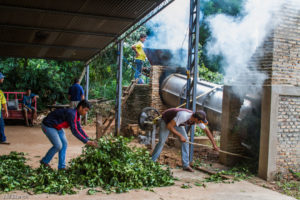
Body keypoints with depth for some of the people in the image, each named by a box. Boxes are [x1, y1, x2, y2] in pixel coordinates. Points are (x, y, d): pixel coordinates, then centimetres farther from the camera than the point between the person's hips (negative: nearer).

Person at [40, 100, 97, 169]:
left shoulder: (76, 115, -1)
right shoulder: (71, 114, -31)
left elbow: (79, 129, 7)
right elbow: (74, 131, -34)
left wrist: (88, 139, -2)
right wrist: (86, 141, -31)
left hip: (57, 127, 10)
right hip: (48, 126, -10)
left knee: (64, 144, 4)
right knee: (58, 146, -10)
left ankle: (61, 166, 10)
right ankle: (44, 161, 11)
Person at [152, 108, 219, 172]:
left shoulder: (197, 118, -22)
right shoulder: (183, 116, -43)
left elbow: (206, 130, -7)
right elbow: (169, 126, -38)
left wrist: (214, 144, -5)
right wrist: (180, 136, -34)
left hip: (177, 122, 6)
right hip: (166, 120, -6)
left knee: (185, 140, -7)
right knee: (161, 141, -14)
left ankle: (186, 165, 0)